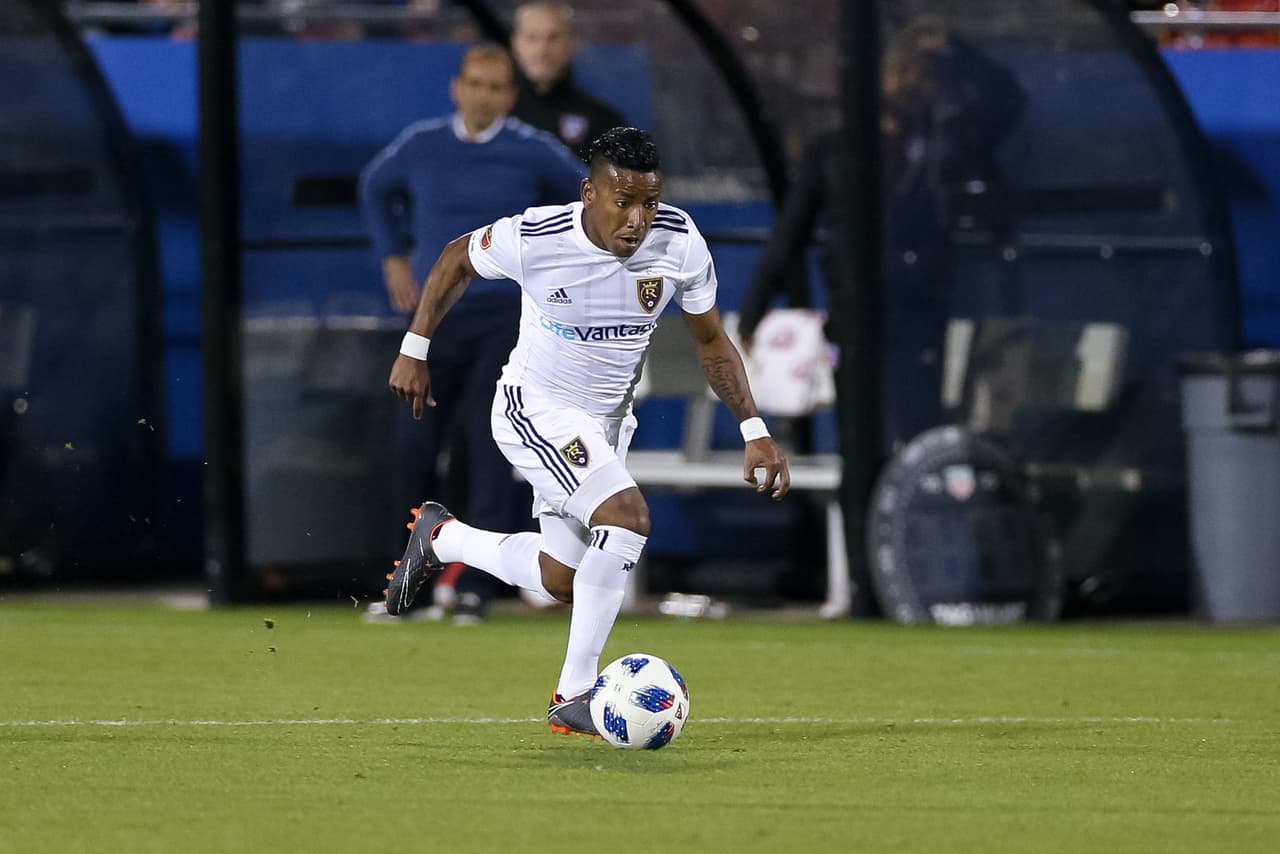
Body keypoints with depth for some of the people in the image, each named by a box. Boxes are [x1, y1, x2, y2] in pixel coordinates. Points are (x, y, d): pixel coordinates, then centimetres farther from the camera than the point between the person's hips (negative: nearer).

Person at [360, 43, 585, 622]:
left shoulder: (533, 151, -2)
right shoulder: (421, 145, 5)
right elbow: (374, 188, 24)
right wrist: (393, 258, 16)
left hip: (506, 316, -2)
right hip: (433, 311, 2)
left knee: (488, 449, -11)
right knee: (414, 444, -2)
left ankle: (476, 584, -8)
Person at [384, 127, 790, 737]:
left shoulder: (678, 241, -15)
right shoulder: (533, 239, -25)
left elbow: (711, 342, -1)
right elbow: (456, 260, -3)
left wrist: (753, 430, -9)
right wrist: (415, 349, -1)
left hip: (607, 421, 6)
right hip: (535, 407, -6)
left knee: (566, 581, 12)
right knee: (627, 516, -28)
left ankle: (441, 536, 38)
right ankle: (575, 696, -20)